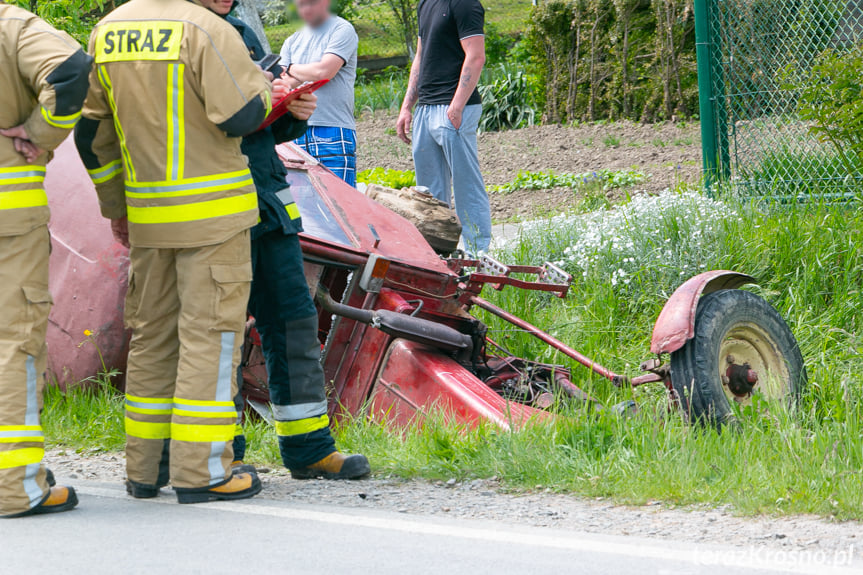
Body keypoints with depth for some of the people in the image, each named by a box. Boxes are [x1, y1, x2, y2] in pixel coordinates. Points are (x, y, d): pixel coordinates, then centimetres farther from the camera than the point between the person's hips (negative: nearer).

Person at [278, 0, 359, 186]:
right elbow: (279, 84, 11)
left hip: (333, 134, -6)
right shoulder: (292, 42, 21)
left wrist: (292, 70, 7)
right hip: (299, 134, 6)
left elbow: (324, 71, -11)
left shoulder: (342, 30, 2)